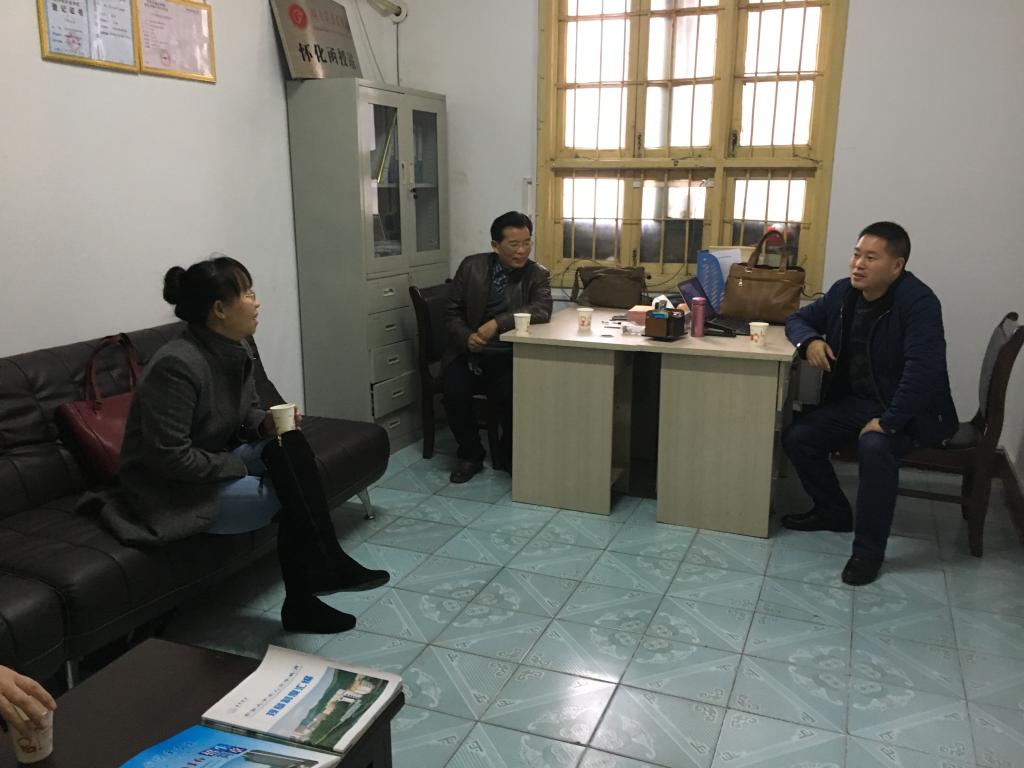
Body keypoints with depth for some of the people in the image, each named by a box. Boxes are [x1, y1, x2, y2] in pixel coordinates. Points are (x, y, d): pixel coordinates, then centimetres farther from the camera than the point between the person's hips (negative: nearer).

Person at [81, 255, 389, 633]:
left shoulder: (236, 349, -1)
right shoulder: (177, 365, -27)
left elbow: (246, 411, 14)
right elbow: (170, 457, -28)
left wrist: (267, 423, -9)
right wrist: (241, 467, -19)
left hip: (214, 465, 8)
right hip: (173, 489, -8)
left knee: (290, 444, -16)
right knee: (291, 495, -20)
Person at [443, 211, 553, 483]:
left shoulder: (538, 275, -1)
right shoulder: (471, 266, 2)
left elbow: (542, 311, -20)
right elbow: (452, 311, 5)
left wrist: (497, 323, -31)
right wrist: (466, 337, -17)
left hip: (509, 356, -1)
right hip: (469, 351, 1)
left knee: (512, 396, -28)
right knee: (455, 393, -25)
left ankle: (507, 455, 4)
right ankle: (470, 455, 2)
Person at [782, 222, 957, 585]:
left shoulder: (918, 301, -22)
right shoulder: (843, 292, 0)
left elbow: (924, 367, -31)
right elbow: (798, 318, 13)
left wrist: (888, 421, -34)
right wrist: (809, 340, -12)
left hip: (908, 408, -7)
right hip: (854, 400, 7)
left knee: (874, 446, -35)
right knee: (796, 437, -9)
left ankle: (869, 550, -17)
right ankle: (834, 511, 16)